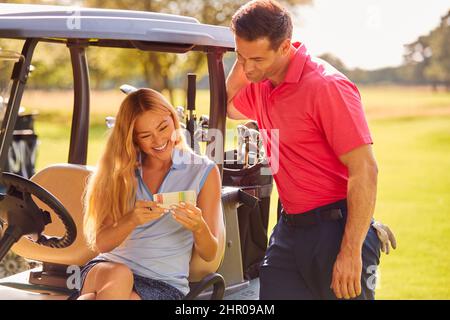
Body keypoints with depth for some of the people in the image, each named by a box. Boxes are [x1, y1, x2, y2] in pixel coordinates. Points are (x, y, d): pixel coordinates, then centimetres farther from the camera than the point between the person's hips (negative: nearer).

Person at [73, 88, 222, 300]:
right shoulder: (122, 171, 10)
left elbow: (209, 254, 3)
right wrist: (132, 220, -19)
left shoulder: (204, 172, 4)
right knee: (119, 276, -37)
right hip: (108, 267, 2)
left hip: (165, 283, -1)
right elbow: (101, 243, 2)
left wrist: (199, 228, -20)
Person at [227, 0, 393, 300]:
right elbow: (228, 108, 28)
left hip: (336, 229, -7)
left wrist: (351, 253, -24)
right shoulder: (261, 83, 6)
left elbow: (365, 170, -20)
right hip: (289, 228, 7)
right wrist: (239, 68, 7)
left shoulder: (327, 86, -18)